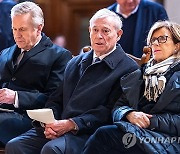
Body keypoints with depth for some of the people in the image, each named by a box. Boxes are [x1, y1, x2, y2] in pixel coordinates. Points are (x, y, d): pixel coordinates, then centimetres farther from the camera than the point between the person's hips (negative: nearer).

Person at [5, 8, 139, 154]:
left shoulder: (128, 68, 0)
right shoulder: (75, 63, 23)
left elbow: (109, 111, -9)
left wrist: (71, 124, -17)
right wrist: (49, 123, -3)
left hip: (87, 132, -6)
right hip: (57, 126, 6)